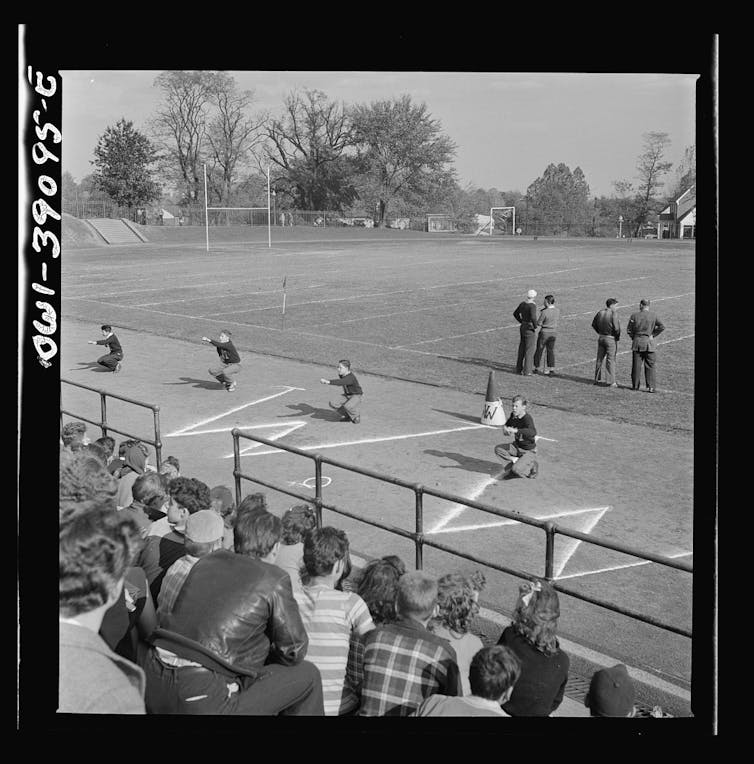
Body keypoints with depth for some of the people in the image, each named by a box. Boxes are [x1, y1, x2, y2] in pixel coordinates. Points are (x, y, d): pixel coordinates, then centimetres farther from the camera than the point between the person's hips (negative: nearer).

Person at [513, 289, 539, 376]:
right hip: (530, 329, -8)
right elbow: (533, 317, -34)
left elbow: (515, 313, 18)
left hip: (522, 327, 8)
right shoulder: (532, 306, -20)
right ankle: (527, 371, 2)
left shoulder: (522, 304, 5)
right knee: (529, 351, 0)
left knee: (522, 349, 17)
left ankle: (519, 369, 23)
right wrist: (535, 327, -18)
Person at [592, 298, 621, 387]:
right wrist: (617, 336, -5)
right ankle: (610, 381, 3)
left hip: (600, 337, 6)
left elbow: (593, 324, 11)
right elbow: (616, 328, -21)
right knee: (610, 360, 1)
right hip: (611, 339, -6)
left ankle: (597, 379, 23)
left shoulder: (600, 312, 3)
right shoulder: (613, 313, -17)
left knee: (599, 359, 15)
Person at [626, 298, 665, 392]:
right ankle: (651, 387, -1)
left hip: (637, 343, 1)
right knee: (650, 366, 3)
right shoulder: (653, 315, -4)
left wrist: (633, 337, 9)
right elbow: (662, 326, -6)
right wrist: (653, 335, 1)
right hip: (649, 343, -1)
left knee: (636, 365, 8)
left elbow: (629, 330, -3)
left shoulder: (634, 315, -4)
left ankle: (635, 385, 15)